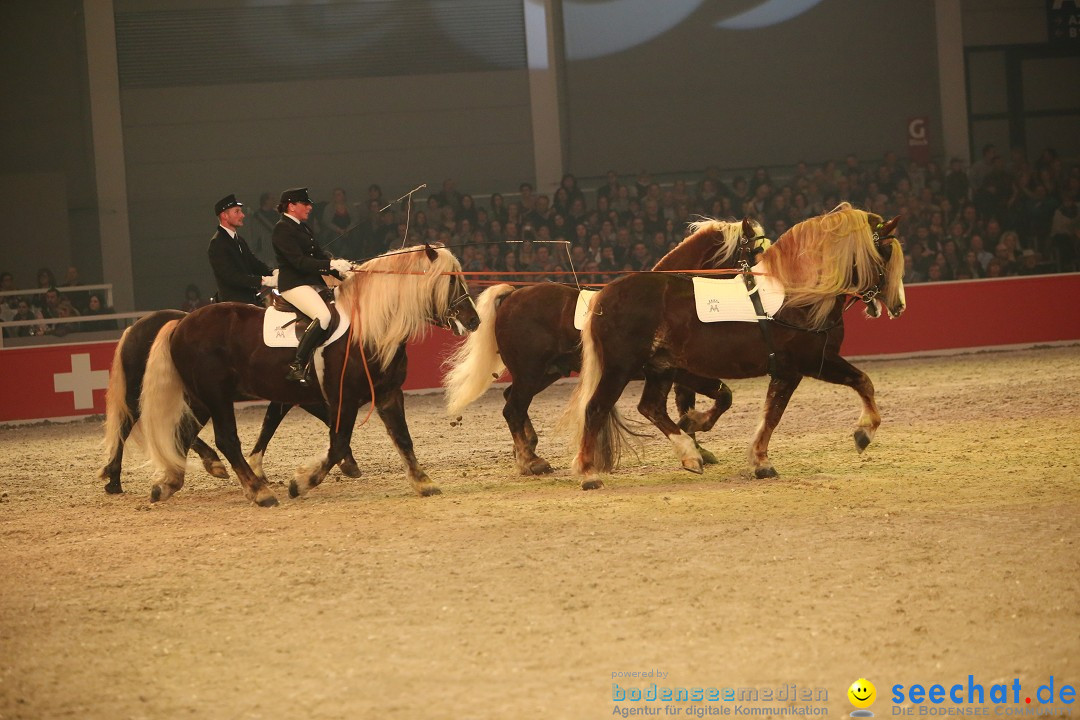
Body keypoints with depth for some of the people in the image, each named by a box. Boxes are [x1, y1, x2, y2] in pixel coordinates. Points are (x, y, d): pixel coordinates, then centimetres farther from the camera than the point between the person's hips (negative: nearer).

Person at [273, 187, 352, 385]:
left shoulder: (303, 227, 19)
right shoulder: (282, 229, -10)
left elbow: (319, 253, 14)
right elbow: (299, 261, -19)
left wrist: (338, 265, -6)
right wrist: (331, 264, -22)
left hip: (314, 283, 10)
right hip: (294, 284, -10)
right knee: (323, 316, -29)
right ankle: (298, 366, -28)